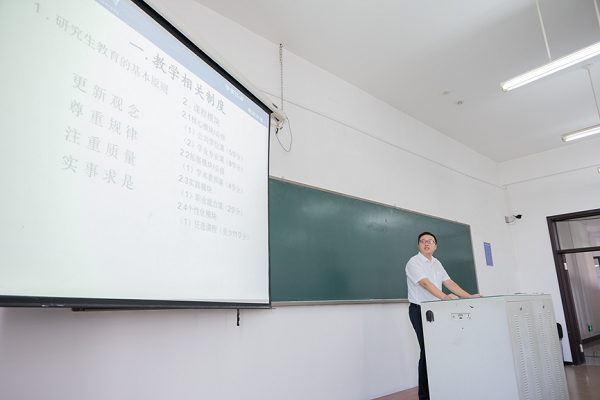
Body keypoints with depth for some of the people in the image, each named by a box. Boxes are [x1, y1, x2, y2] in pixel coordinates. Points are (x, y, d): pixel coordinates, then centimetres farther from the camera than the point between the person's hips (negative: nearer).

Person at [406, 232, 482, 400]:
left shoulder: (436, 263, 15)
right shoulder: (413, 263, -10)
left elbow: (449, 282, 10)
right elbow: (426, 283, -24)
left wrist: (469, 296, -1)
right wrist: (445, 297, -36)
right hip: (419, 310, -7)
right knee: (428, 351, -6)